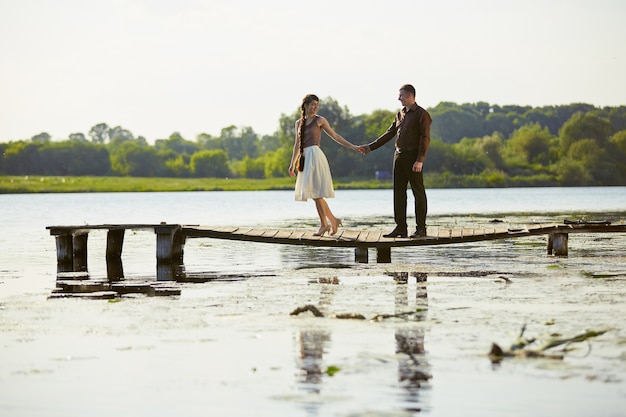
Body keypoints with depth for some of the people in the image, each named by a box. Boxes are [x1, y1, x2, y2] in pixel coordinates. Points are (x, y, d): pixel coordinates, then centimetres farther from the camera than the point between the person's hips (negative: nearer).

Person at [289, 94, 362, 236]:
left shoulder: (320, 120, 3)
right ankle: (333, 220, 13)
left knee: (315, 192, -11)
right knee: (313, 192, 5)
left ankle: (324, 224, -5)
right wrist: (292, 164, 18)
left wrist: (352, 146, 2)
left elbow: (335, 136, 6)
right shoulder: (299, 123, 16)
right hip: (306, 157, 6)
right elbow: (297, 144, 21)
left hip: (314, 155, -6)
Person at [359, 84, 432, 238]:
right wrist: (371, 147, 19)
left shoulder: (421, 114, -7)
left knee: (418, 192, -3)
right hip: (399, 156, 8)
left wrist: (419, 160, -20)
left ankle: (421, 228, 1)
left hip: (413, 157, -8)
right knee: (399, 193, 7)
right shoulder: (400, 114, 17)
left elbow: (425, 139, -12)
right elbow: (389, 133, 22)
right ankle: (401, 228, 10)